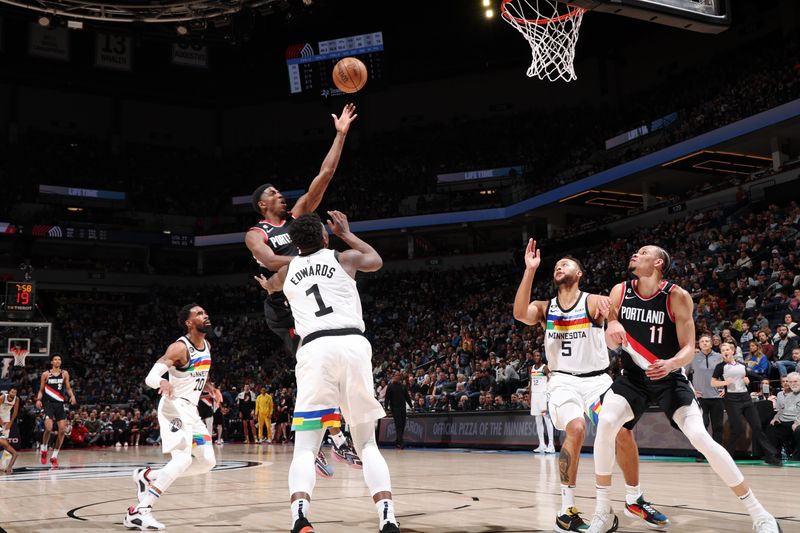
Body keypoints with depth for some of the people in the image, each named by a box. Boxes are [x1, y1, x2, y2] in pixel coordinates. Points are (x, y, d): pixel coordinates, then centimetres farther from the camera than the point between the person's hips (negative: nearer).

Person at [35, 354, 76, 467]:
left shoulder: (64, 373, 8)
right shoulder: (45, 374, 4)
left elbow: (68, 388, 10)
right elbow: (41, 390, 9)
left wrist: (72, 396, -11)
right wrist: (38, 399, -10)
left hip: (61, 404, 2)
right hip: (49, 403, -2)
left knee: (62, 430, -5)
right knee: (48, 428, -19)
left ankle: (54, 456, 8)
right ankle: (43, 449, 8)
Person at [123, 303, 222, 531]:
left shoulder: (207, 346, 9)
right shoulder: (180, 347, -17)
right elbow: (150, 378, -22)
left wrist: (210, 387, 8)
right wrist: (163, 382, -44)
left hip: (191, 410, 9)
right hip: (174, 406, -9)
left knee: (207, 462, 7)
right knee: (183, 458, -23)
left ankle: (147, 475, 17)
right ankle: (138, 511, -20)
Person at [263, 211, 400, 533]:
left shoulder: (288, 271, 22)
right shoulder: (345, 258, 16)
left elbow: (269, 287, 47)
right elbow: (376, 261, 39)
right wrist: (345, 233, 49)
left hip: (316, 349, 0)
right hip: (354, 345, 0)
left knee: (305, 448, 4)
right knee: (367, 444, 12)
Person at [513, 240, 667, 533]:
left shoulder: (591, 301, -2)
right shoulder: (544, 308, 5)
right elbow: (520, 314, -17)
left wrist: (607, 307, -51)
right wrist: (530, 270, -21)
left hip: (597, 378, 0)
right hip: (563, 381, 0)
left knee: (623, 433, -10)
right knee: (576, 429, -26)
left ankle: (634, 500, 17)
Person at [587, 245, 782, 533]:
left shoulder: (677, 297, -15)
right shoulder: (619, 292, -5)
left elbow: (689, 348, -13)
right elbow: (611, 343, 1)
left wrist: (671, 364, -37)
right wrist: (611, 325, -23)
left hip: (670, 378, -2)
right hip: (632, 376, 2)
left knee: (701, 438, -17)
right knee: (605, 424, -24)